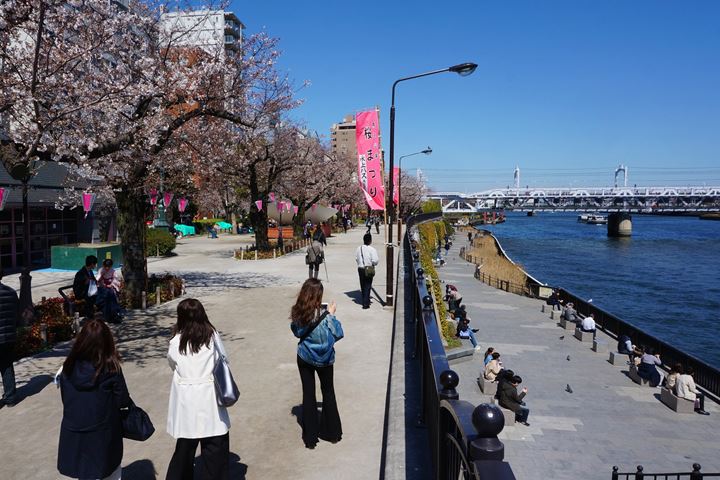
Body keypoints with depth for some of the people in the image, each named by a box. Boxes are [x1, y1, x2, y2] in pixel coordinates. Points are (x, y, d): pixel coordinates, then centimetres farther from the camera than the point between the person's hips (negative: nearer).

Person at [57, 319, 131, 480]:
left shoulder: (69, 367, -9)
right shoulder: (110, 368, -19)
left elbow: (65, 398, 3)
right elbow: (123, 401, -11)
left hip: (73, 432, 3)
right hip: (102, 432, -3)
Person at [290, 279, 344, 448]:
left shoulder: (297, 313, -14)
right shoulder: (324, 315, -25)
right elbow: (338, 334, -15)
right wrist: (331, 314, -6)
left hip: (305, 358, 2)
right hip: (324, 359, -2)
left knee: (308, 394, 13)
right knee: (328, 392, 18)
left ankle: (310, 437, 20)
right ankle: (332, 432, 30)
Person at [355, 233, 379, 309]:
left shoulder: (358, 249, 1)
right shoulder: (372, 250, -16)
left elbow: (356, 258, 8)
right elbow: (375, 260, -19)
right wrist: (373, 264, 2)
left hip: (360, 269, 5)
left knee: (362, 286, 17)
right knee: (367, 286, 1)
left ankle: (364, 301, 28)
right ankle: (366, 304, 0)